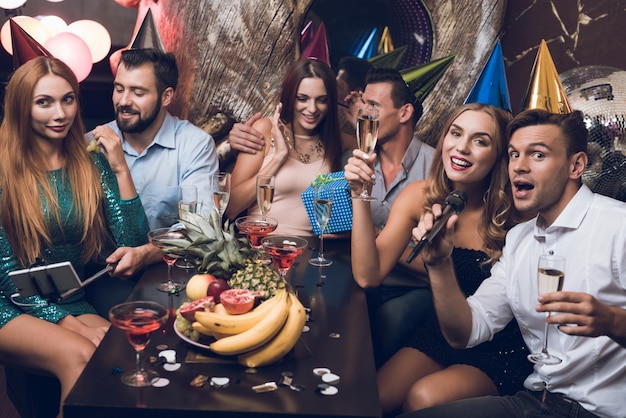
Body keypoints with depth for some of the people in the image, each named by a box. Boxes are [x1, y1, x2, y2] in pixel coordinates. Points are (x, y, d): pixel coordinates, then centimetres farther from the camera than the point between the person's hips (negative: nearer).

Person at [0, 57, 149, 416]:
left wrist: (121, 168, -11)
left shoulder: (91, 164, 4)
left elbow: (133, 243, -4)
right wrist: (71, 324, -17)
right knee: (78, 354, -32)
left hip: (75, 303, 3)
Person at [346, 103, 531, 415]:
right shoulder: (420, 197, -8)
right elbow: (368, 276, -15)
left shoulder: (515, 211, -20)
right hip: (439, 329, 3)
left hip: (500, 348, -2)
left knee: (424, 397, -26)